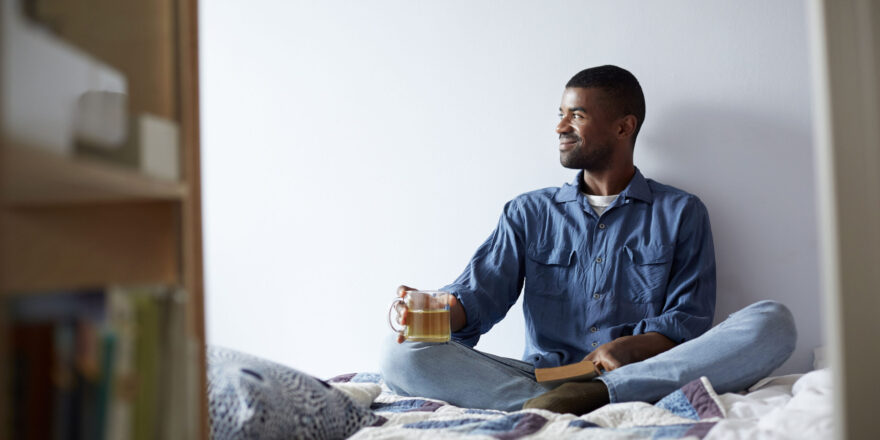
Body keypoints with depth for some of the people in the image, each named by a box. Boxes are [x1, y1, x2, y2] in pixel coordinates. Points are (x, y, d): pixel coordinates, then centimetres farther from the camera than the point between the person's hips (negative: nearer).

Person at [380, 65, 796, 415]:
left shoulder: (681, 213, 13)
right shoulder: (528, 213, 18)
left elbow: (689, 318, 5)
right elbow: (481, 292, 5)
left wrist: (633, 347, -17)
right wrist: (439, 313, -19)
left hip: (649, 374, 0)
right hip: (543, 377, 1)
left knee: (773, 322, -26)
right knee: (401, 359, -21)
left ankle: (590, 396, -31)